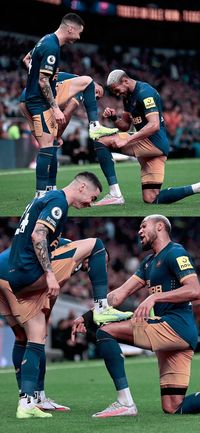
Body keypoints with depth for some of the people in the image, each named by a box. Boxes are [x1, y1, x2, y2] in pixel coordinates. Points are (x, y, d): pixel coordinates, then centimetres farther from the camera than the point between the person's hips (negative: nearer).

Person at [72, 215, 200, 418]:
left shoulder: (175, 253, -4)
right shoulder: (149, 262, 25)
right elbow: (120, 294, 23)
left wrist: (155, 297, -25)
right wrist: (87, 316, 16)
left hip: (176, 326, -9)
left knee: (105, 331, -12)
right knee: (173, 408, 2)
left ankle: (125, 403, -19)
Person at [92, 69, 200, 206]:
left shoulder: (144, 92, -12)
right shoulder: (128, 96, 18)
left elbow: (154, 125, -23)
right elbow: (125, 126, 24)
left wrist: (126, 140, -25)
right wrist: (114, 118, 2)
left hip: (154, 142, -10)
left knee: (101, 143, -13)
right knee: (151, 199, 6)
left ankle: (115, 194, -20)